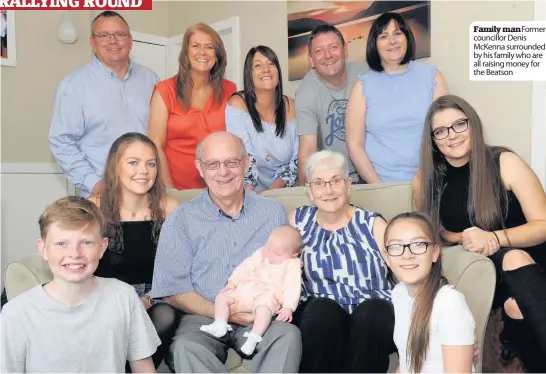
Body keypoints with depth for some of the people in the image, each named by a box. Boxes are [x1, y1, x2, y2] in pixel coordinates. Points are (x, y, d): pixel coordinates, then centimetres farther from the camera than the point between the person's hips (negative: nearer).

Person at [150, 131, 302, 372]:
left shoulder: (273, 212, 10)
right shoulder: (181, 220, 3)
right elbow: (172, 289, -2)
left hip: (261, 317, 2)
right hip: (204, 317, -1)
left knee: (289, 334, -29)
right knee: (186, 347, -32)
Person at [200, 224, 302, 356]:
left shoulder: (292, 265, -3)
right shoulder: (261, 254, 13)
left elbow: (292, 287, -12)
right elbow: (245, 267, 16)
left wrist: (288, 307, -23)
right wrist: (232, 282, 6)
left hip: (267, 296, -6)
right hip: (244, 290, 7)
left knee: (264, 308, -39)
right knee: (222, 296, -4)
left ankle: (254, 338, -39)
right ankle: (219, 325, -10)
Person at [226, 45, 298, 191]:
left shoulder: (291, 107, 3)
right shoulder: (237, 104, -6)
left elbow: (295, 161, 2)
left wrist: (270, 193, -11)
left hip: (284, 194, 3)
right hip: (249, 196, -3)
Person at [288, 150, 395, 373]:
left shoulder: (372, 223, 4)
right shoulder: (299, 220, 10)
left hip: (372, 316, 0)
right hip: (318, 317, 1)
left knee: (372, 313, -32)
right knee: (323, 311, -31)